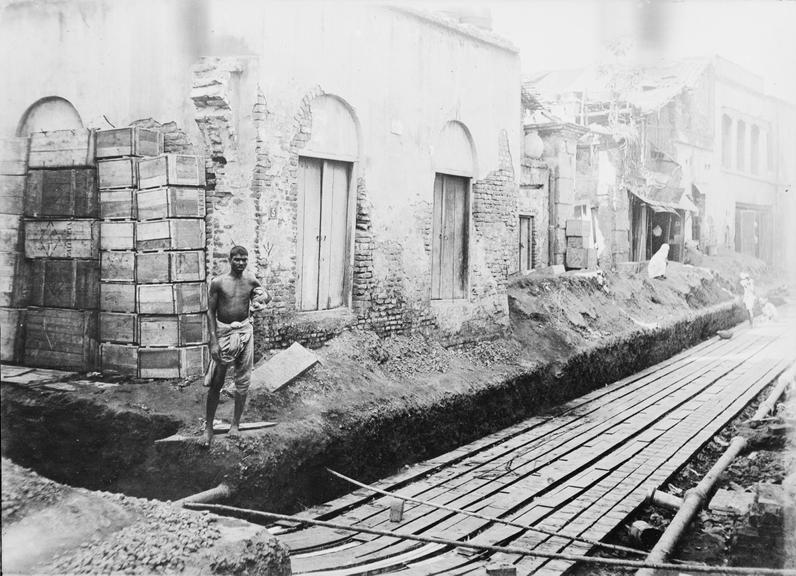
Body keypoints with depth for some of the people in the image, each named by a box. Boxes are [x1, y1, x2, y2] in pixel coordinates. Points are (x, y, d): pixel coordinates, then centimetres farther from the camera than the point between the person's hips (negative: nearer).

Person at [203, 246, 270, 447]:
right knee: (216, 382, -1)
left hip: (244, 331, 3)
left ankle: (235, 423, 19)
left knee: (243, 381, 6)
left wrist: (263, 298, -4)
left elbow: (263, 296, 21)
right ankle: (208, 427, 9)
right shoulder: (218, 283, -6)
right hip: (223, 331, -2)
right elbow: (211, 312, -5)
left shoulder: (251, 281, 2)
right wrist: (213, 340, -12)